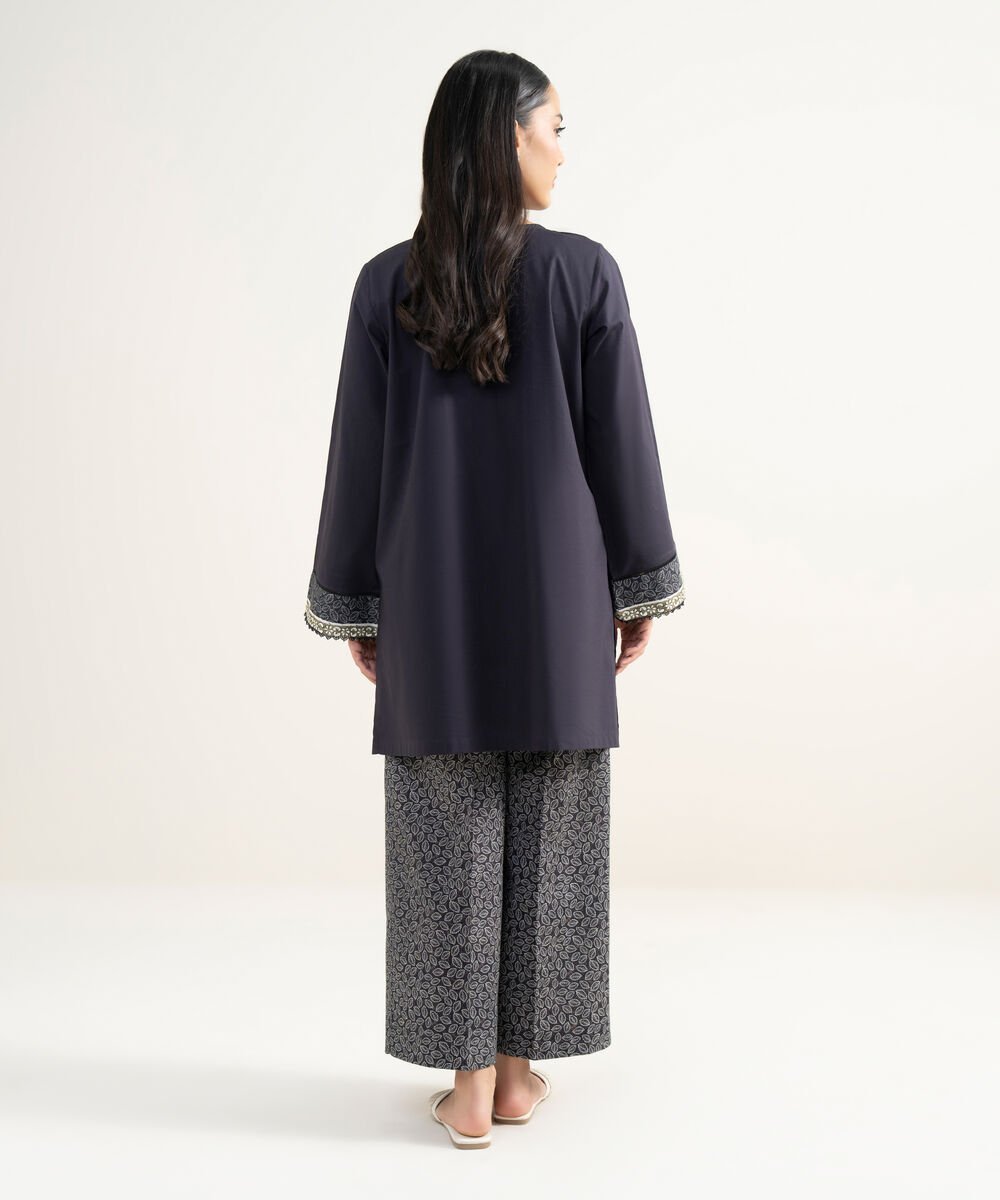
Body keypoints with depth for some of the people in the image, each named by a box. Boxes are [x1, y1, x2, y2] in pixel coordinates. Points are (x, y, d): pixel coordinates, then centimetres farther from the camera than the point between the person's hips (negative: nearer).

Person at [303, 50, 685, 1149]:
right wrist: (641, 590, 7)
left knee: (450, 837, 8)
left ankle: (469, 1087, 13)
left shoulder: (387, 285, -3)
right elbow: (623, 442, -4)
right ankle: (518, 1070, 21)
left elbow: (358, 454, -1)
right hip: (558, 599, 0)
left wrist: (353, 605, 8)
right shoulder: (586, 273, -6)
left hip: (435, 603, 1)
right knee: (549, 833, 11)